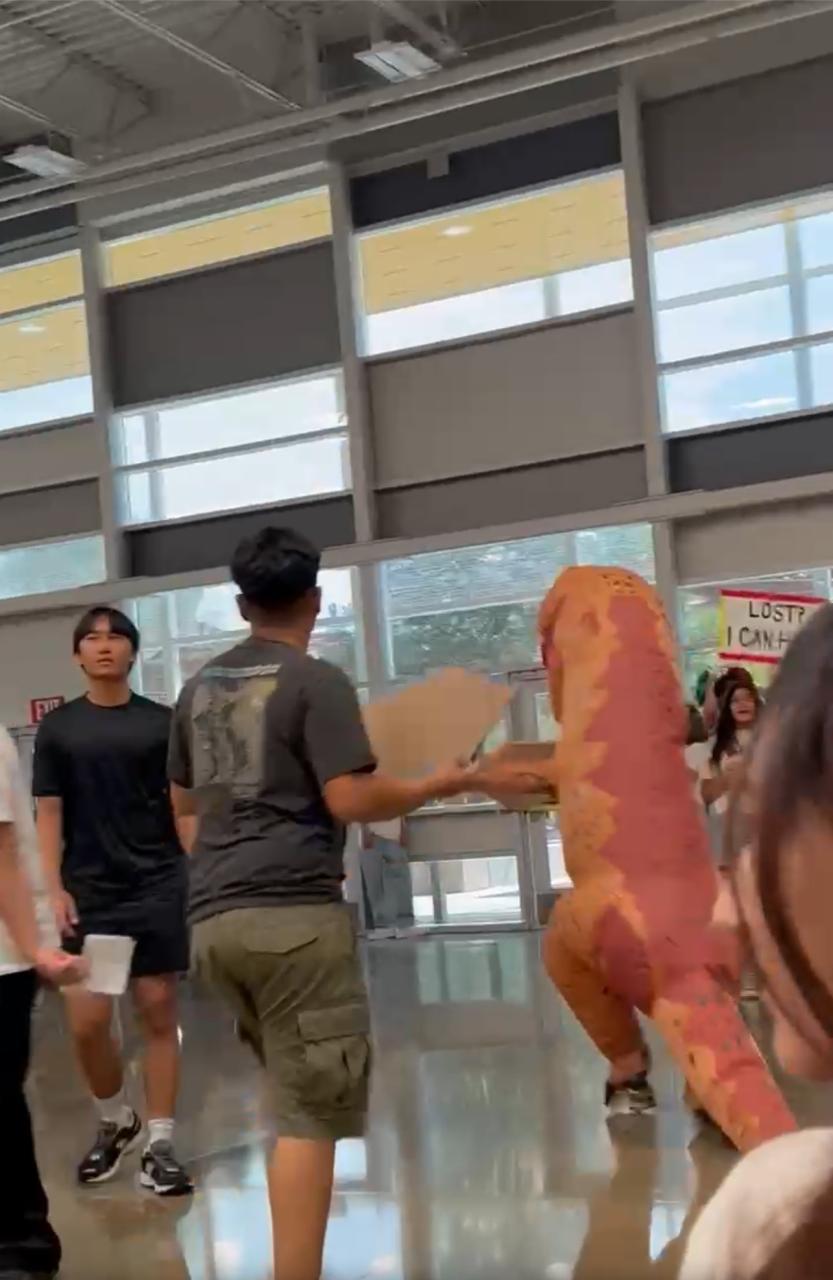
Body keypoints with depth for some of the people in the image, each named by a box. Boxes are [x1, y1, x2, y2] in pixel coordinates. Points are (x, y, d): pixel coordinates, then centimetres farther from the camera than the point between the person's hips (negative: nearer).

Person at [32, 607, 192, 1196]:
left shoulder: (160, 722, 3)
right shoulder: (58, 727, 5)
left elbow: (183, 805, 5)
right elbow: (49, 813, 5)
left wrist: (199, 877, -3)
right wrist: (55, 889, -3)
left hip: (158, 886, -1)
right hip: (89, 892, 1)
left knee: (158, 1014, 3)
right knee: (86, 1022, 0)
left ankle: (160, 1144, 12)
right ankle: (115, 1121, 27)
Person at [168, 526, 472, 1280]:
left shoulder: (201, 689, 16)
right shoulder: (316, 682, -6)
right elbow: (350, 800, -13)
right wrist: (434, 786, 1)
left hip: (213, 920, 8)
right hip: (294, 914, -7)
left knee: (294, 1089, 20)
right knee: (309, 1111, -5)